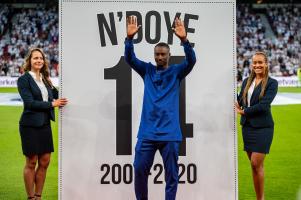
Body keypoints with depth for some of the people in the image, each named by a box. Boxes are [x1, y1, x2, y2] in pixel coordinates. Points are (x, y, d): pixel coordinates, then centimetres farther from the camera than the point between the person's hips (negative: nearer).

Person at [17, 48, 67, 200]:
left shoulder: (44, 79, 12)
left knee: (44, 162, 8)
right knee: (31, 163, 3)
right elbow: (29, 103, -15)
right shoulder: (24, 79, -7)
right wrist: (52, 104, -14)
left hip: (45, 124, 6)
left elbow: (56, 95, 13)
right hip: (30, 125, -6)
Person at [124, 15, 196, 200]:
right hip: (147, 132, 1)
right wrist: (130, 37, -20)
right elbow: (130, 58, -4)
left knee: (171, 174, 3)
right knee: (140, 170, 3)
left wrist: (184, 39, -28)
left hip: (170, 133, -1)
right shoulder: (147, 70, 9)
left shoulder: (177, 72, 4)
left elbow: (191, 61, -13)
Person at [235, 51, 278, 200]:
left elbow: (264, 105, -16)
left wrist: (244, 111, -12)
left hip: (262, 128, -5)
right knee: (254, 165, 10)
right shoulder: (246, 82, 11)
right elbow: (239, 102, 9)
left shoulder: (272, 83, -6)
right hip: (247, 127, 5)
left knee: (256, 164, -8)